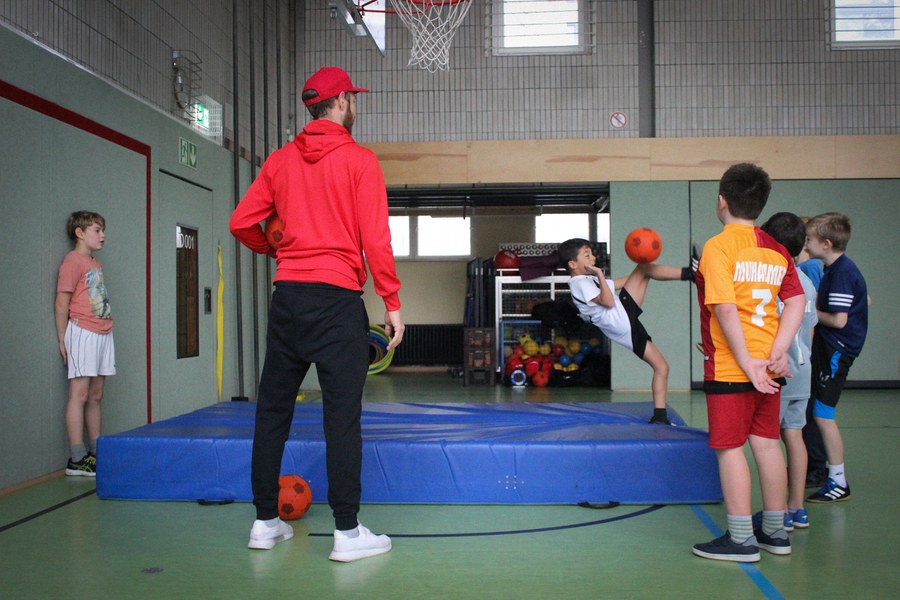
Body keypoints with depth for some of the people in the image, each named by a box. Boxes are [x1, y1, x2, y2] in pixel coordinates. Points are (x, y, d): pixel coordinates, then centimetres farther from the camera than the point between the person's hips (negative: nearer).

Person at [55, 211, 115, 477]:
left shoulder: (96, 264, 19)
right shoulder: (73, 261, -6)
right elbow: (61, 303, -10)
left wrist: (105, 330, 10)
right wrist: (62, 341, -11)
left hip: (103, 334, 8)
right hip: (83, 333, -8)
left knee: (96, 396, 10)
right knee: (79, 394, -7)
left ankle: (95, 454, 15)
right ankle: (77, 460, -6)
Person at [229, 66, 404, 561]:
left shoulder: (280, 160, 11)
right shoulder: (359, 160, -3)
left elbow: (241, 223, 9)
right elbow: (375, 239, -9)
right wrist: (392, 303, -6)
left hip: (287, 297, 5)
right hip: (337, 298, -5)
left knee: (272, 410, 11)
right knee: (342, 416, -3)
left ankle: (266, 522, 20)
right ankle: (347, 533, 2)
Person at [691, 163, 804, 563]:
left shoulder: (718, 246, -11)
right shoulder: (775, 249, 9)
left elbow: (726, 310, -19)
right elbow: (797, 300, 2)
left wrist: (748, 365, -16)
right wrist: (778, 350, -5)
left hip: (729, 367, -7)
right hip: (768, 367, 7)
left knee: (730, 448, 1)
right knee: (767, 443, 15)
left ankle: (741, 540, 8)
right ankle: (775, 532, 26)